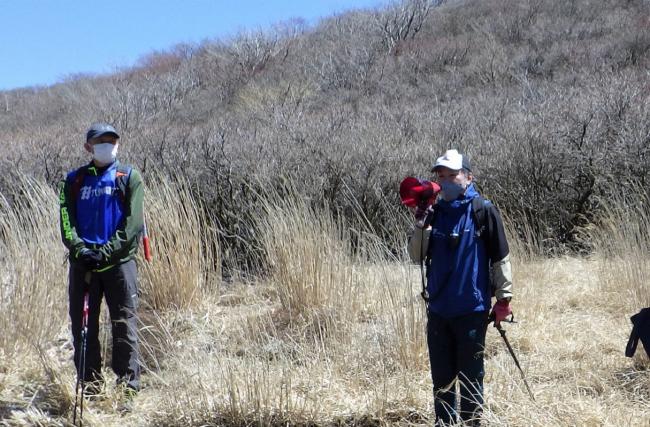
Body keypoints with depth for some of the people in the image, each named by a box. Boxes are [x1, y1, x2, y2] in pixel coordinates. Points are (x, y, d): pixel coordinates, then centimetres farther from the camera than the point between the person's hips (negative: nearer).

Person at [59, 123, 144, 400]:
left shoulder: (130, 178, 5)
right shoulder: (74, 180, 13)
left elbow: (133, 224, -4)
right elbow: (66, 221, 4)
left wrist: (105, 252, -14)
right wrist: (79, 249, -14)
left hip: (119, 261, -3)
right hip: (82, 263, 3)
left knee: (124, 324, -4)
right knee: (83, 324, 5)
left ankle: (129, 385, 0)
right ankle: (89, 385, 13)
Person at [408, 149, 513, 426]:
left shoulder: (482, 210, -5)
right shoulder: (434, 212, 7)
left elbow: (500, 257, -4)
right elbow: (417, 256, 4)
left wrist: (504, 298, -7)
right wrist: (421, 223, -10)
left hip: (472, 310, -4)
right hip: (438, 309, 5)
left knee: (470, 378, 4)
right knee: (441, 378, 12)